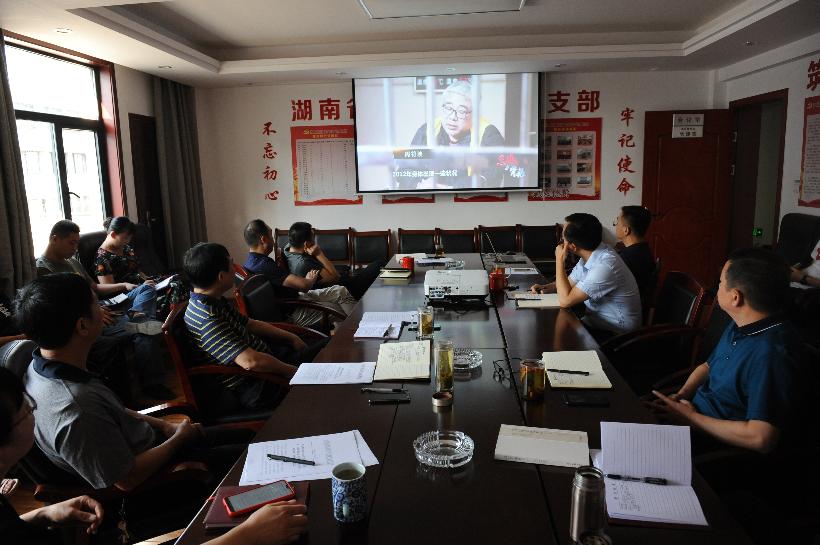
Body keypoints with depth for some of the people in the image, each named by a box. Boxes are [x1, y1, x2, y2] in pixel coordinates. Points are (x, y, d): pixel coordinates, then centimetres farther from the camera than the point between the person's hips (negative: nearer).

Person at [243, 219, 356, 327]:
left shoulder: (252, 261, 4)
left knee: (341, 291, 12)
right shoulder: (264, 265, -30)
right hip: (293, 313, -10)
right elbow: (303, 285, -30)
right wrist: (311, 280, -7)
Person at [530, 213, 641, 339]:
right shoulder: (589, 256, -1)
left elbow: (565, 301, -26)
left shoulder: (605, 266, -28)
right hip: (595, 323, 8)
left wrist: (559, 259, -19)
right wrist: (547, 287, -4)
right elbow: (570, 282, 17)